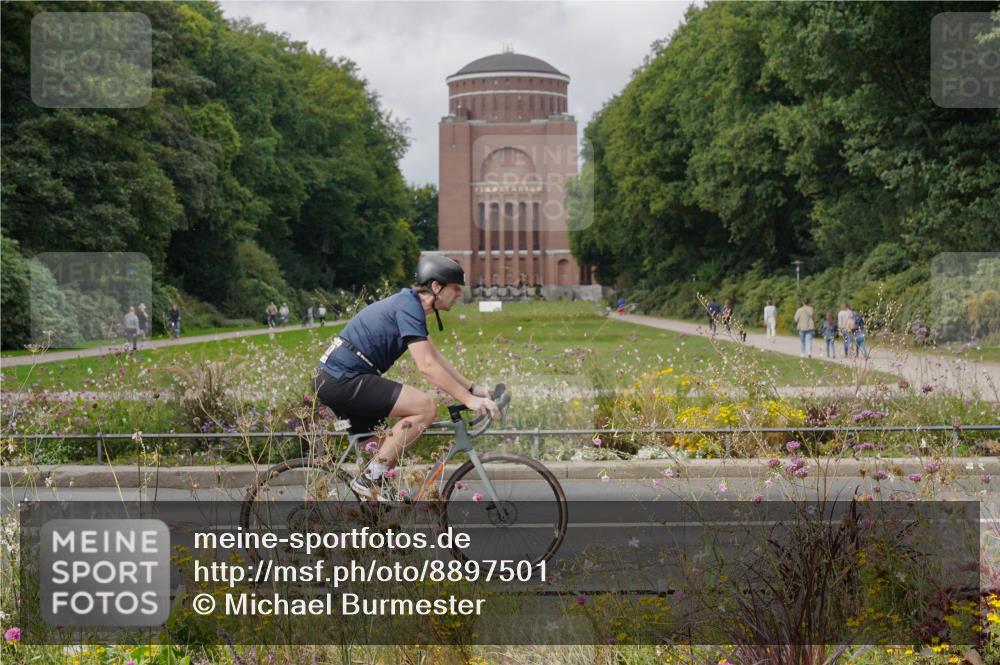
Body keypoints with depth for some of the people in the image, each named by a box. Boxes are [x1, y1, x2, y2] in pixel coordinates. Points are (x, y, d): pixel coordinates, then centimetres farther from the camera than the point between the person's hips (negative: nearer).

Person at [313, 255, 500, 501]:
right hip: (344, 379, -11)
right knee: (426, 407, -17)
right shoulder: (409, 307, -14)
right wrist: (469, 400, -19)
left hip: (332, 379, 11)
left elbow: (435, 357, 23)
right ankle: (370, 478, -13)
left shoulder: (408, 304, 17)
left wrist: (473, 388, 18)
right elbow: (427, 366, -21)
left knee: (387, 450, 18)